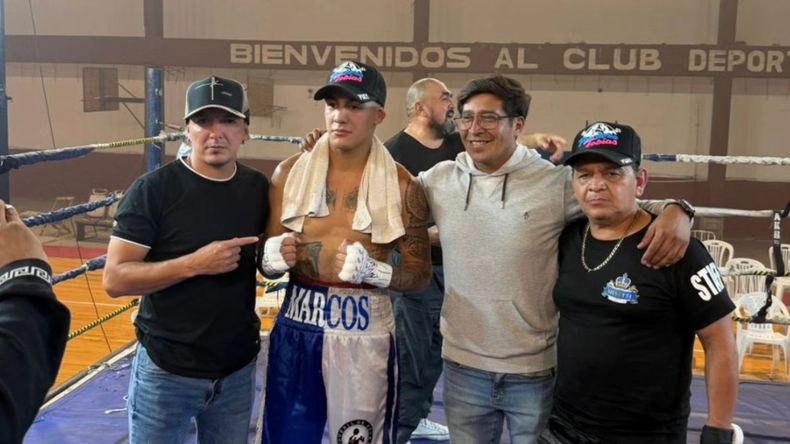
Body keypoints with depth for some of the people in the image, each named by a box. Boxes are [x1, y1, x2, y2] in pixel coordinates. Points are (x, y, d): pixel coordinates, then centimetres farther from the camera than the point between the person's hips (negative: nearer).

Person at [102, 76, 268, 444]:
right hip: (166, 371, -4)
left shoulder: (258, 188, 1)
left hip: (238, 369, 4)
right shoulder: (153, 189, -12)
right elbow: (114, 279, -16)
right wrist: (194, 264, -25)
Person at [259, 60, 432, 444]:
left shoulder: (401, 186, -6)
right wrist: (274, 256, -16)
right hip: (296, 330, 2)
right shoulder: (290, 172, -1)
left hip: (364, 336, -2)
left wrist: (372, 271, -21)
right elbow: (266, 263, 7)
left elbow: (420, 275, -4)